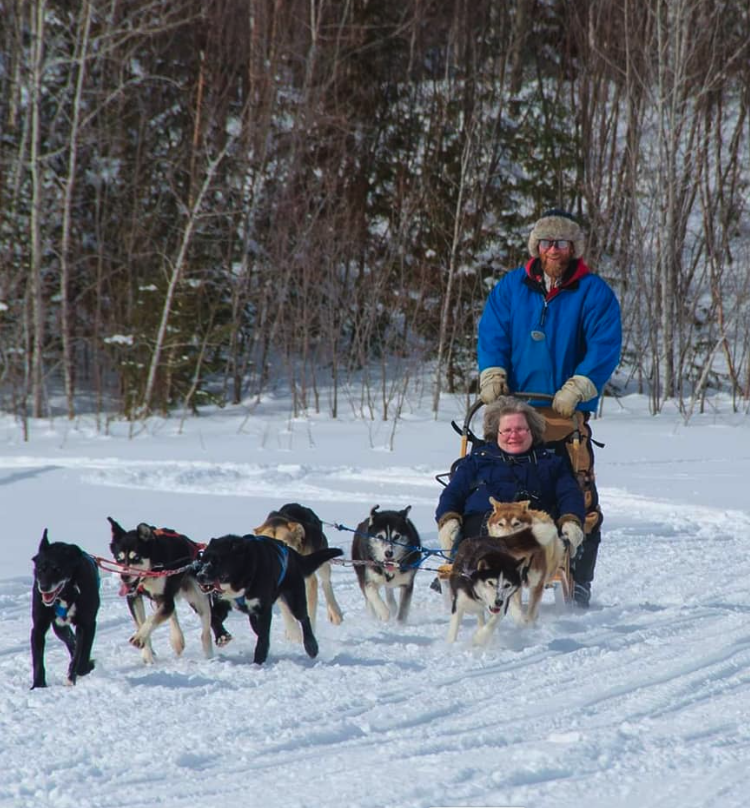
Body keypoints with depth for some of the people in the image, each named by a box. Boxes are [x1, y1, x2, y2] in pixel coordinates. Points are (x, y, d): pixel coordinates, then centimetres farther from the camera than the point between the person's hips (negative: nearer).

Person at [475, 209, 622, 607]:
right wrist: (492, 374, -11)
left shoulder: (593, 292, 2)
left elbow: (605, 346, -6)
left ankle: (579, 582, -1)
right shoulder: (511, 287, 10)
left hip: (567, 413, -2)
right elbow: (492, 334, 7)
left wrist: (577, 388, -18)